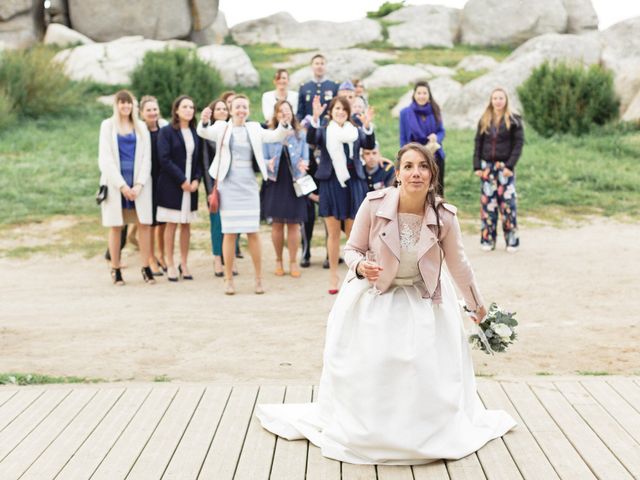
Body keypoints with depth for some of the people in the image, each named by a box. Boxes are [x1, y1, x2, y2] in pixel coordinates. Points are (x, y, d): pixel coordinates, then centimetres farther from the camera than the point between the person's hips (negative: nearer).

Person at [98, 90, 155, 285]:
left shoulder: (141, 127, 12)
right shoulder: (108, 125, 5)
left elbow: (146, 157, 7)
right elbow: (106, 158, -2)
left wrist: (139, 184, -7)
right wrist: (122, 185, -11)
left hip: (138, 183, 2)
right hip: (115, 182, -2)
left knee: (144, 224, -6)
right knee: (116, 226, -1)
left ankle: (145, 267, -1)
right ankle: (115, 269, 5)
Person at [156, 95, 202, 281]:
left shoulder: (195, 133, 10)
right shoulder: (166, 132, -5)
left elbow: (199, 159, 11)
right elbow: (164, 159, -12)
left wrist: (196, 179, -6)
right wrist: (182, 180, -14)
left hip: (191, 185, 4)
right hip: (171, 185, -4)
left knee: (186, 225, 6)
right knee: (171, 224, -1)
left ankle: (184, 264, 14)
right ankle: (170, 265, 6)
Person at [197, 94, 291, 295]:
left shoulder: (254, 129, 9)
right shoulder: (222, 128, 2)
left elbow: (275, 136, -1)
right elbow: (204, 133, -15)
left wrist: (284, 124, -22)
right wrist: (203, 121, -38)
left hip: (248, 185, 2)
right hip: (228, 185, -2)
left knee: (253, 232, 1)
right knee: (229, 232, 0)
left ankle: (259, 278, 11)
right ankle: (228, 279, 9)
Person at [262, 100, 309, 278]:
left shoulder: (301, 135, 4)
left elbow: (305, 158, 2)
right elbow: (262, 159, 1)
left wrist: (303, 165, -21)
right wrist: (268, 164, -21)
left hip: (294, 183, 0)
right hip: (275, 183, 0)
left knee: (293, 223, 1)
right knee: (277, 223, 4)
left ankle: (293, 262, 9)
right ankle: (278, 260, 17)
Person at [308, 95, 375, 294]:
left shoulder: (356, 131, 7)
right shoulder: (323, 131, 4)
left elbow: (370, 145, -10)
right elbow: (310, 139, -16)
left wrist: (367, 126, -28)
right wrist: (315, 117, -30)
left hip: (353, 183, 1)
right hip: (330, 184, -1)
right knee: (333, 233, 5)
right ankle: (333, 276, 12)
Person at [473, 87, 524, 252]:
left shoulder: (514, 121, 0)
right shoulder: (484, 121, 10)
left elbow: (518, 144, -5)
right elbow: (478, 144, 10)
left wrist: (510, 165, -14)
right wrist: (477, 166, 1)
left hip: (505, 167, -3)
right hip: (487, 166, 3)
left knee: (508, 203, -5)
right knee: (487, 203, 3)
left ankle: (512, 241, 2)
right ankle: (488, 240, 9)